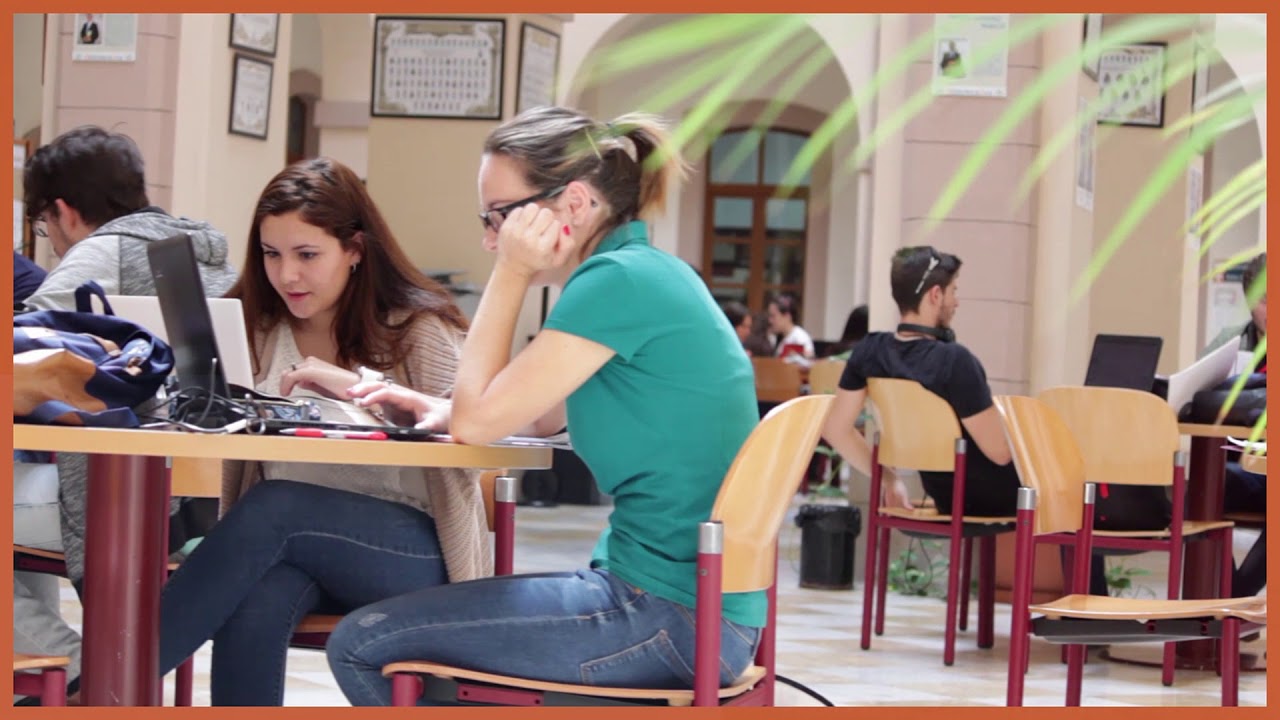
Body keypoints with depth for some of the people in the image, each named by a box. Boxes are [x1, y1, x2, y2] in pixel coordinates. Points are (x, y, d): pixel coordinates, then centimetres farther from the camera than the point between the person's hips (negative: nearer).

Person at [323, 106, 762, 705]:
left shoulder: (619, 280, -16)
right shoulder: (650, 273, 14)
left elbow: (478, 421, -12)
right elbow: (539, 410, 25)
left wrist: (511, 273, -6)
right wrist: (440, 408, 9)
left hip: (673, 620, -10)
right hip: (689, 599, 10)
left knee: (362, 645, -6)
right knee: (415, 633, 21)